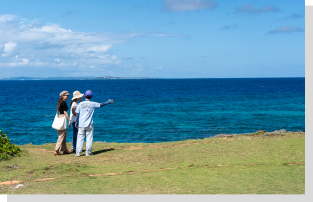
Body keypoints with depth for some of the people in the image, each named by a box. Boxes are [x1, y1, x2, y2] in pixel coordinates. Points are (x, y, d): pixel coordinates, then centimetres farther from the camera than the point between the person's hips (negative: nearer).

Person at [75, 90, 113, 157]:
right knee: (89, 138, 8)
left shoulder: (80, 104, -1)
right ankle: (88, 152, 10)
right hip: (89, 124, -1)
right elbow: (101, 105, 5)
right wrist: (108, 102, 20)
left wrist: (76, 122, 8)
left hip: (81, 124, 1)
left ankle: (78, 152, -1)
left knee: (80, 138, 3)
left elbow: (77, 114, 0)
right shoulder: (92, 104, -4)